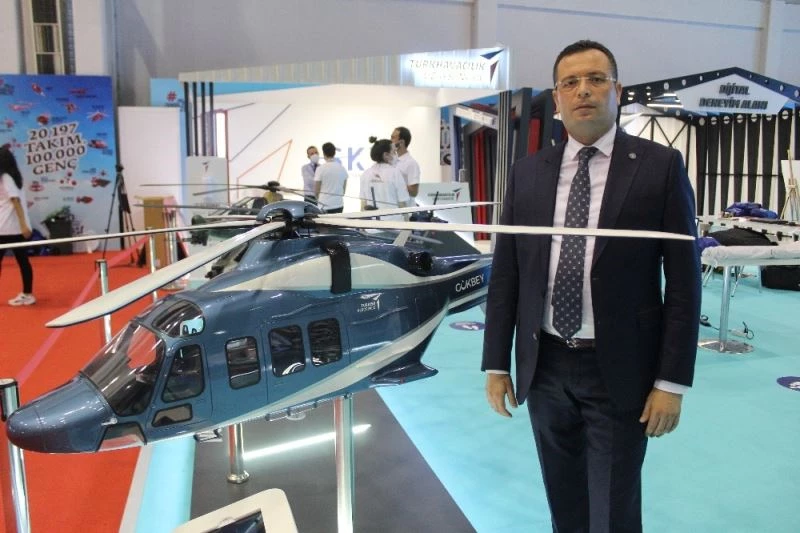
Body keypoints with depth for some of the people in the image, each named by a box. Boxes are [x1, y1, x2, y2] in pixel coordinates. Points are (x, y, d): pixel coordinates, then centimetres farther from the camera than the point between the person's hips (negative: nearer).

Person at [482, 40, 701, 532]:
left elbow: (683, 280, -5)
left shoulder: (660, 166, -4)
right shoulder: (527, 173, 4)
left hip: (619, 372, -3)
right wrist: (497, 364, 3)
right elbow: (505, 275, 4)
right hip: (545, 368, 3)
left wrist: (672, 381, -8)